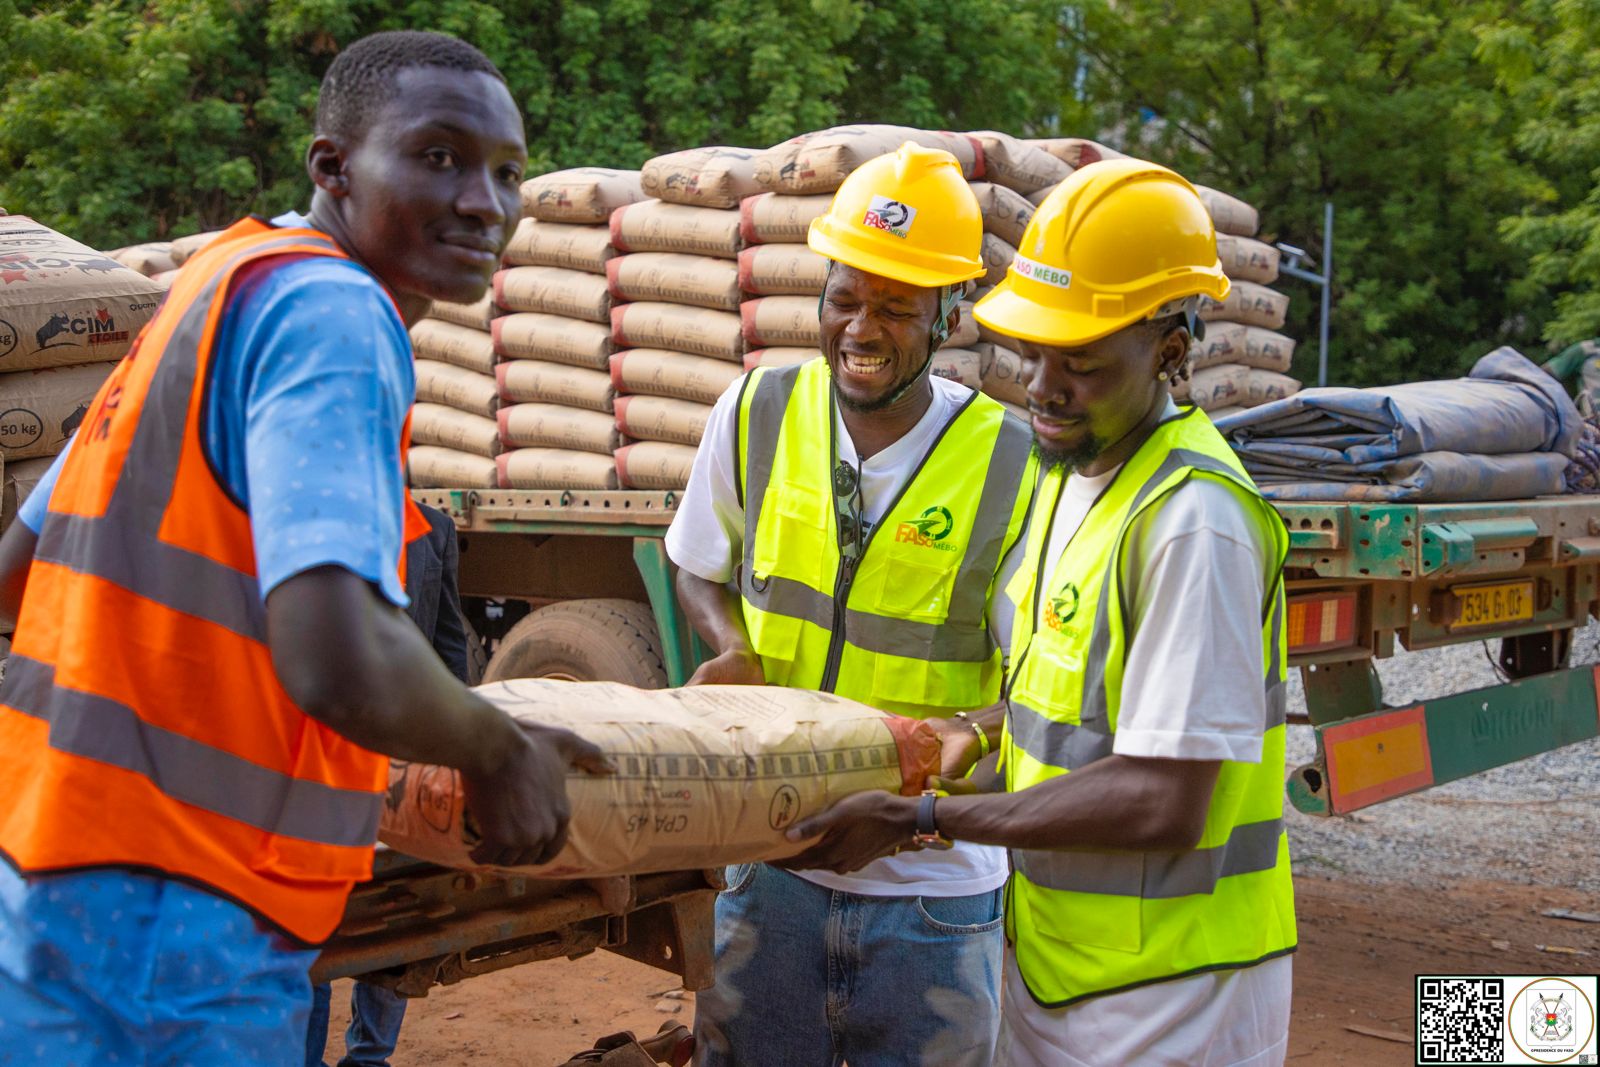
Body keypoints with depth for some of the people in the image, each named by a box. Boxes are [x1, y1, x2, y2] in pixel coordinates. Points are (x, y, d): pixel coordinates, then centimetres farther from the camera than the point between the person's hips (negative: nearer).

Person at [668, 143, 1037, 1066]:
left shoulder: (1013, 468, -10)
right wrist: (734, 652, -7)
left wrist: (963, 737, -27)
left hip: (931, 886, -2)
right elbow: (700, 569, 14)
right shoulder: (757, 413, -2)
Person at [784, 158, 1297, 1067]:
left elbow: (1162, 802, -26)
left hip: (1164, 992, -8)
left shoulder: (1193, 521, -23)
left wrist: (921, 818, -22)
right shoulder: (1073, 472, 7)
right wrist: (984, 730, 6)